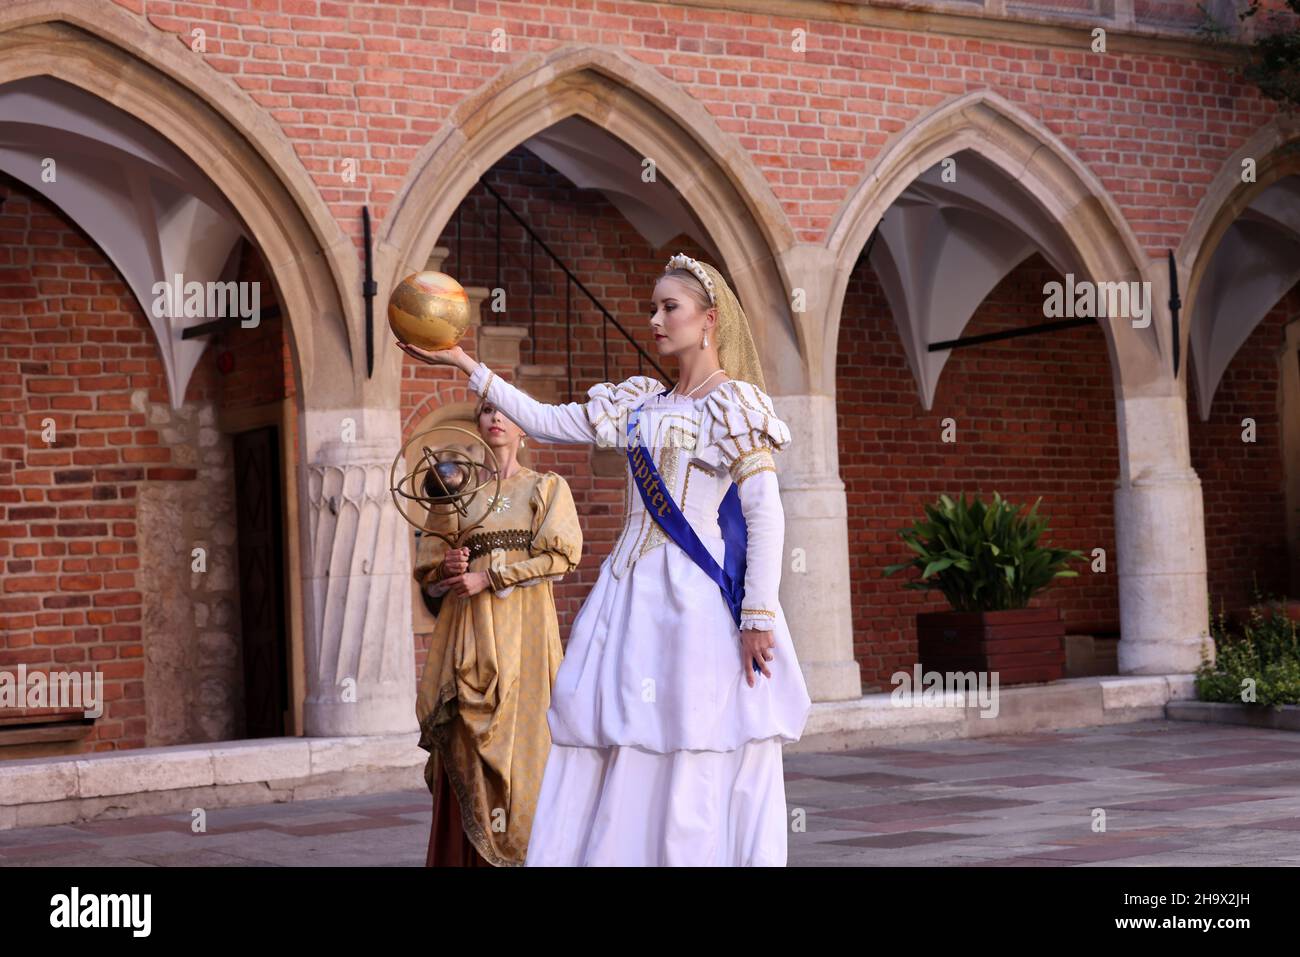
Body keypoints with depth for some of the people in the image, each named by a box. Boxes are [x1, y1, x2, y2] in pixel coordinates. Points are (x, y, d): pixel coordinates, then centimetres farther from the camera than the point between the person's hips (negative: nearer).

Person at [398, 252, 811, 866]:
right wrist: (465, 365, 10)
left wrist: (759, 618, -16)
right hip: (631, 591, 7)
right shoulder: (642, 402, 17)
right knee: (614, 761, 3)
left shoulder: (738, 403, -2)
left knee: (700, 774, -5)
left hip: (698, 596, -7)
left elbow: (765, 515, -9)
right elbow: (546, 422, 15)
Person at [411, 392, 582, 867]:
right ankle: (466, 856, -3)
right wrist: (449, 568, -8)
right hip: (468, 630, 2)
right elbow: (427, 568, 16)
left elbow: (562, 554, -5)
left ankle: (522, 850, -4)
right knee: (467, 743, -5)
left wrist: (489, 578, -11)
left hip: (524, 628, -2)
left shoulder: (548, 487, 9)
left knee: (521, 730, -9)